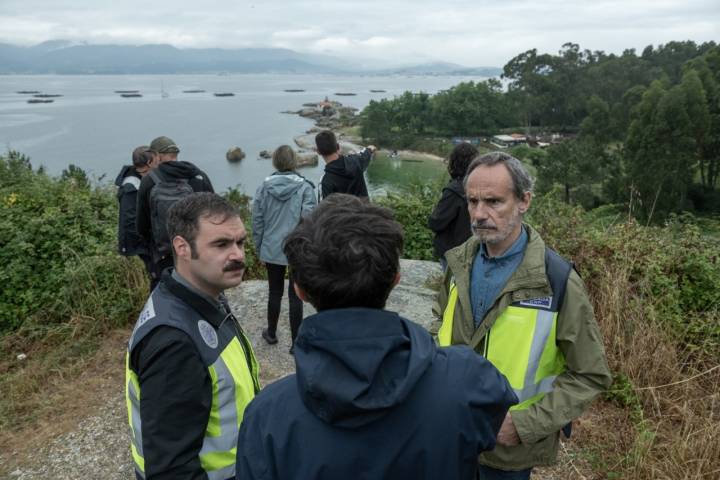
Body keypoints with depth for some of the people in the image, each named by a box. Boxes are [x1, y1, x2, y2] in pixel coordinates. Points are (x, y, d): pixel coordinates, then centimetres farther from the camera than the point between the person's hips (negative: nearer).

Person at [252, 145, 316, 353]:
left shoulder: (264, 188, -3)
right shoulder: (305, 188, -11)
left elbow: (257, 222, 2)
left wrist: (260, 250, 13)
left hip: (272, 250, 3)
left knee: (275, 292, 19)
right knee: (295, 296, 7)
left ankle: (271, 333, 35)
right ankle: (296, 342, 15)